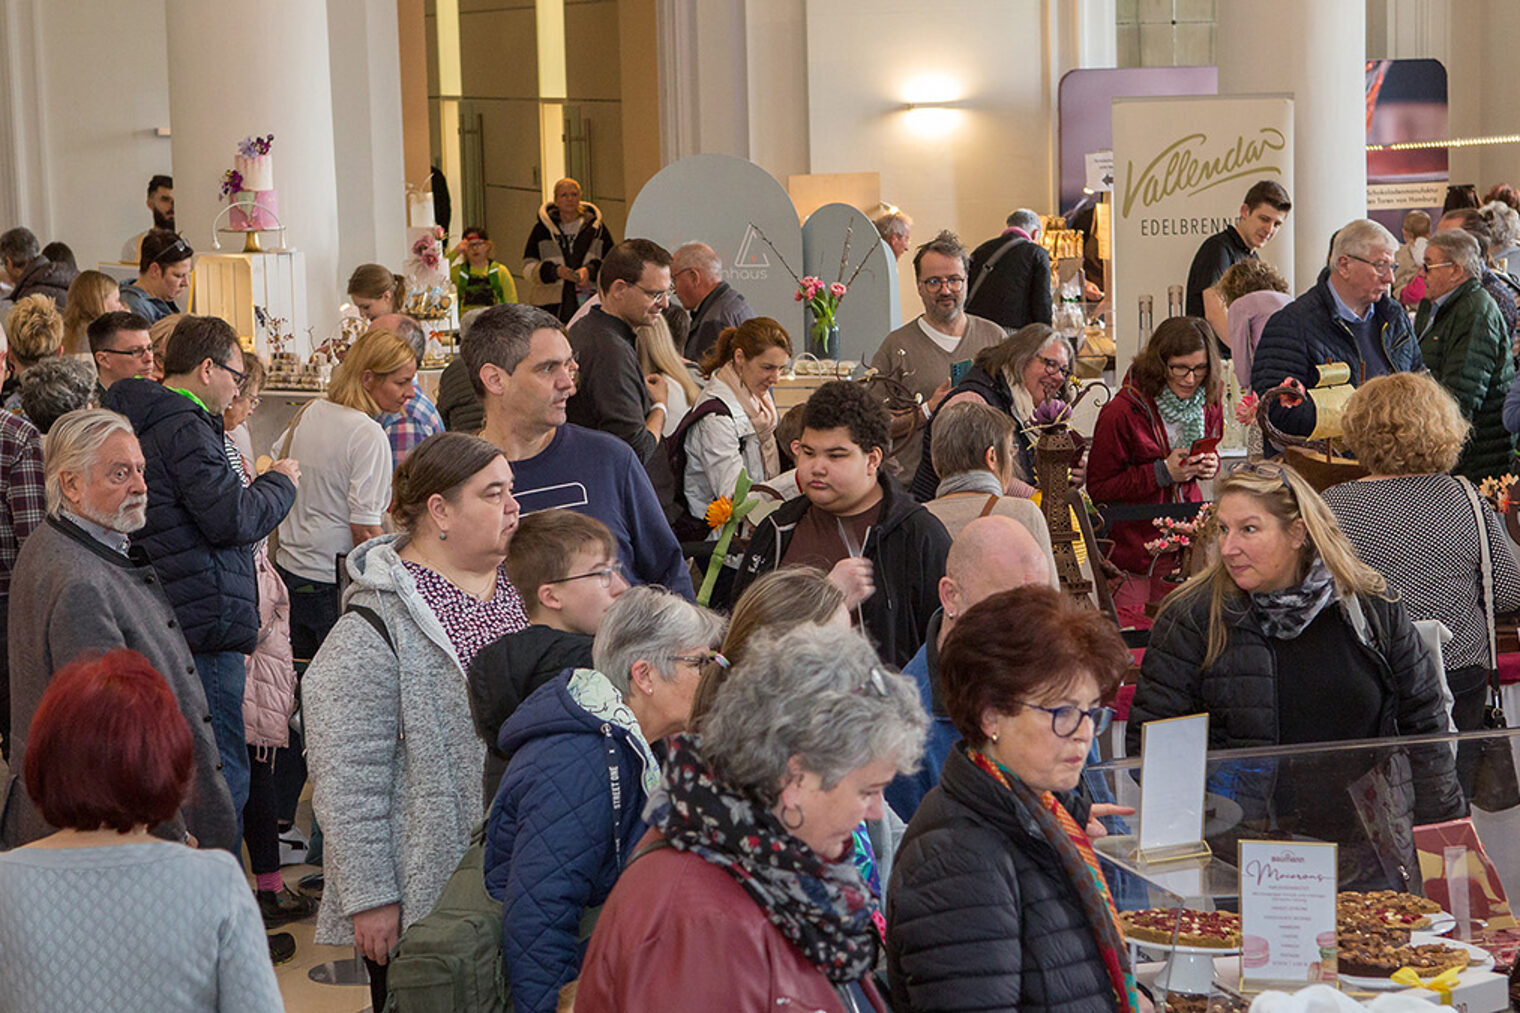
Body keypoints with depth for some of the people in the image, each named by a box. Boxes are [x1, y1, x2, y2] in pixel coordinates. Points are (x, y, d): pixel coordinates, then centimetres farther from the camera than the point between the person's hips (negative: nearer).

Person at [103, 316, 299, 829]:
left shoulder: (137, 419, 17)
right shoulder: (184, 429, -14)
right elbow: (233, 520, -18)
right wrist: (280, 482, -2)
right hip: (205, 621, -10)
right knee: (222, 777, -7)